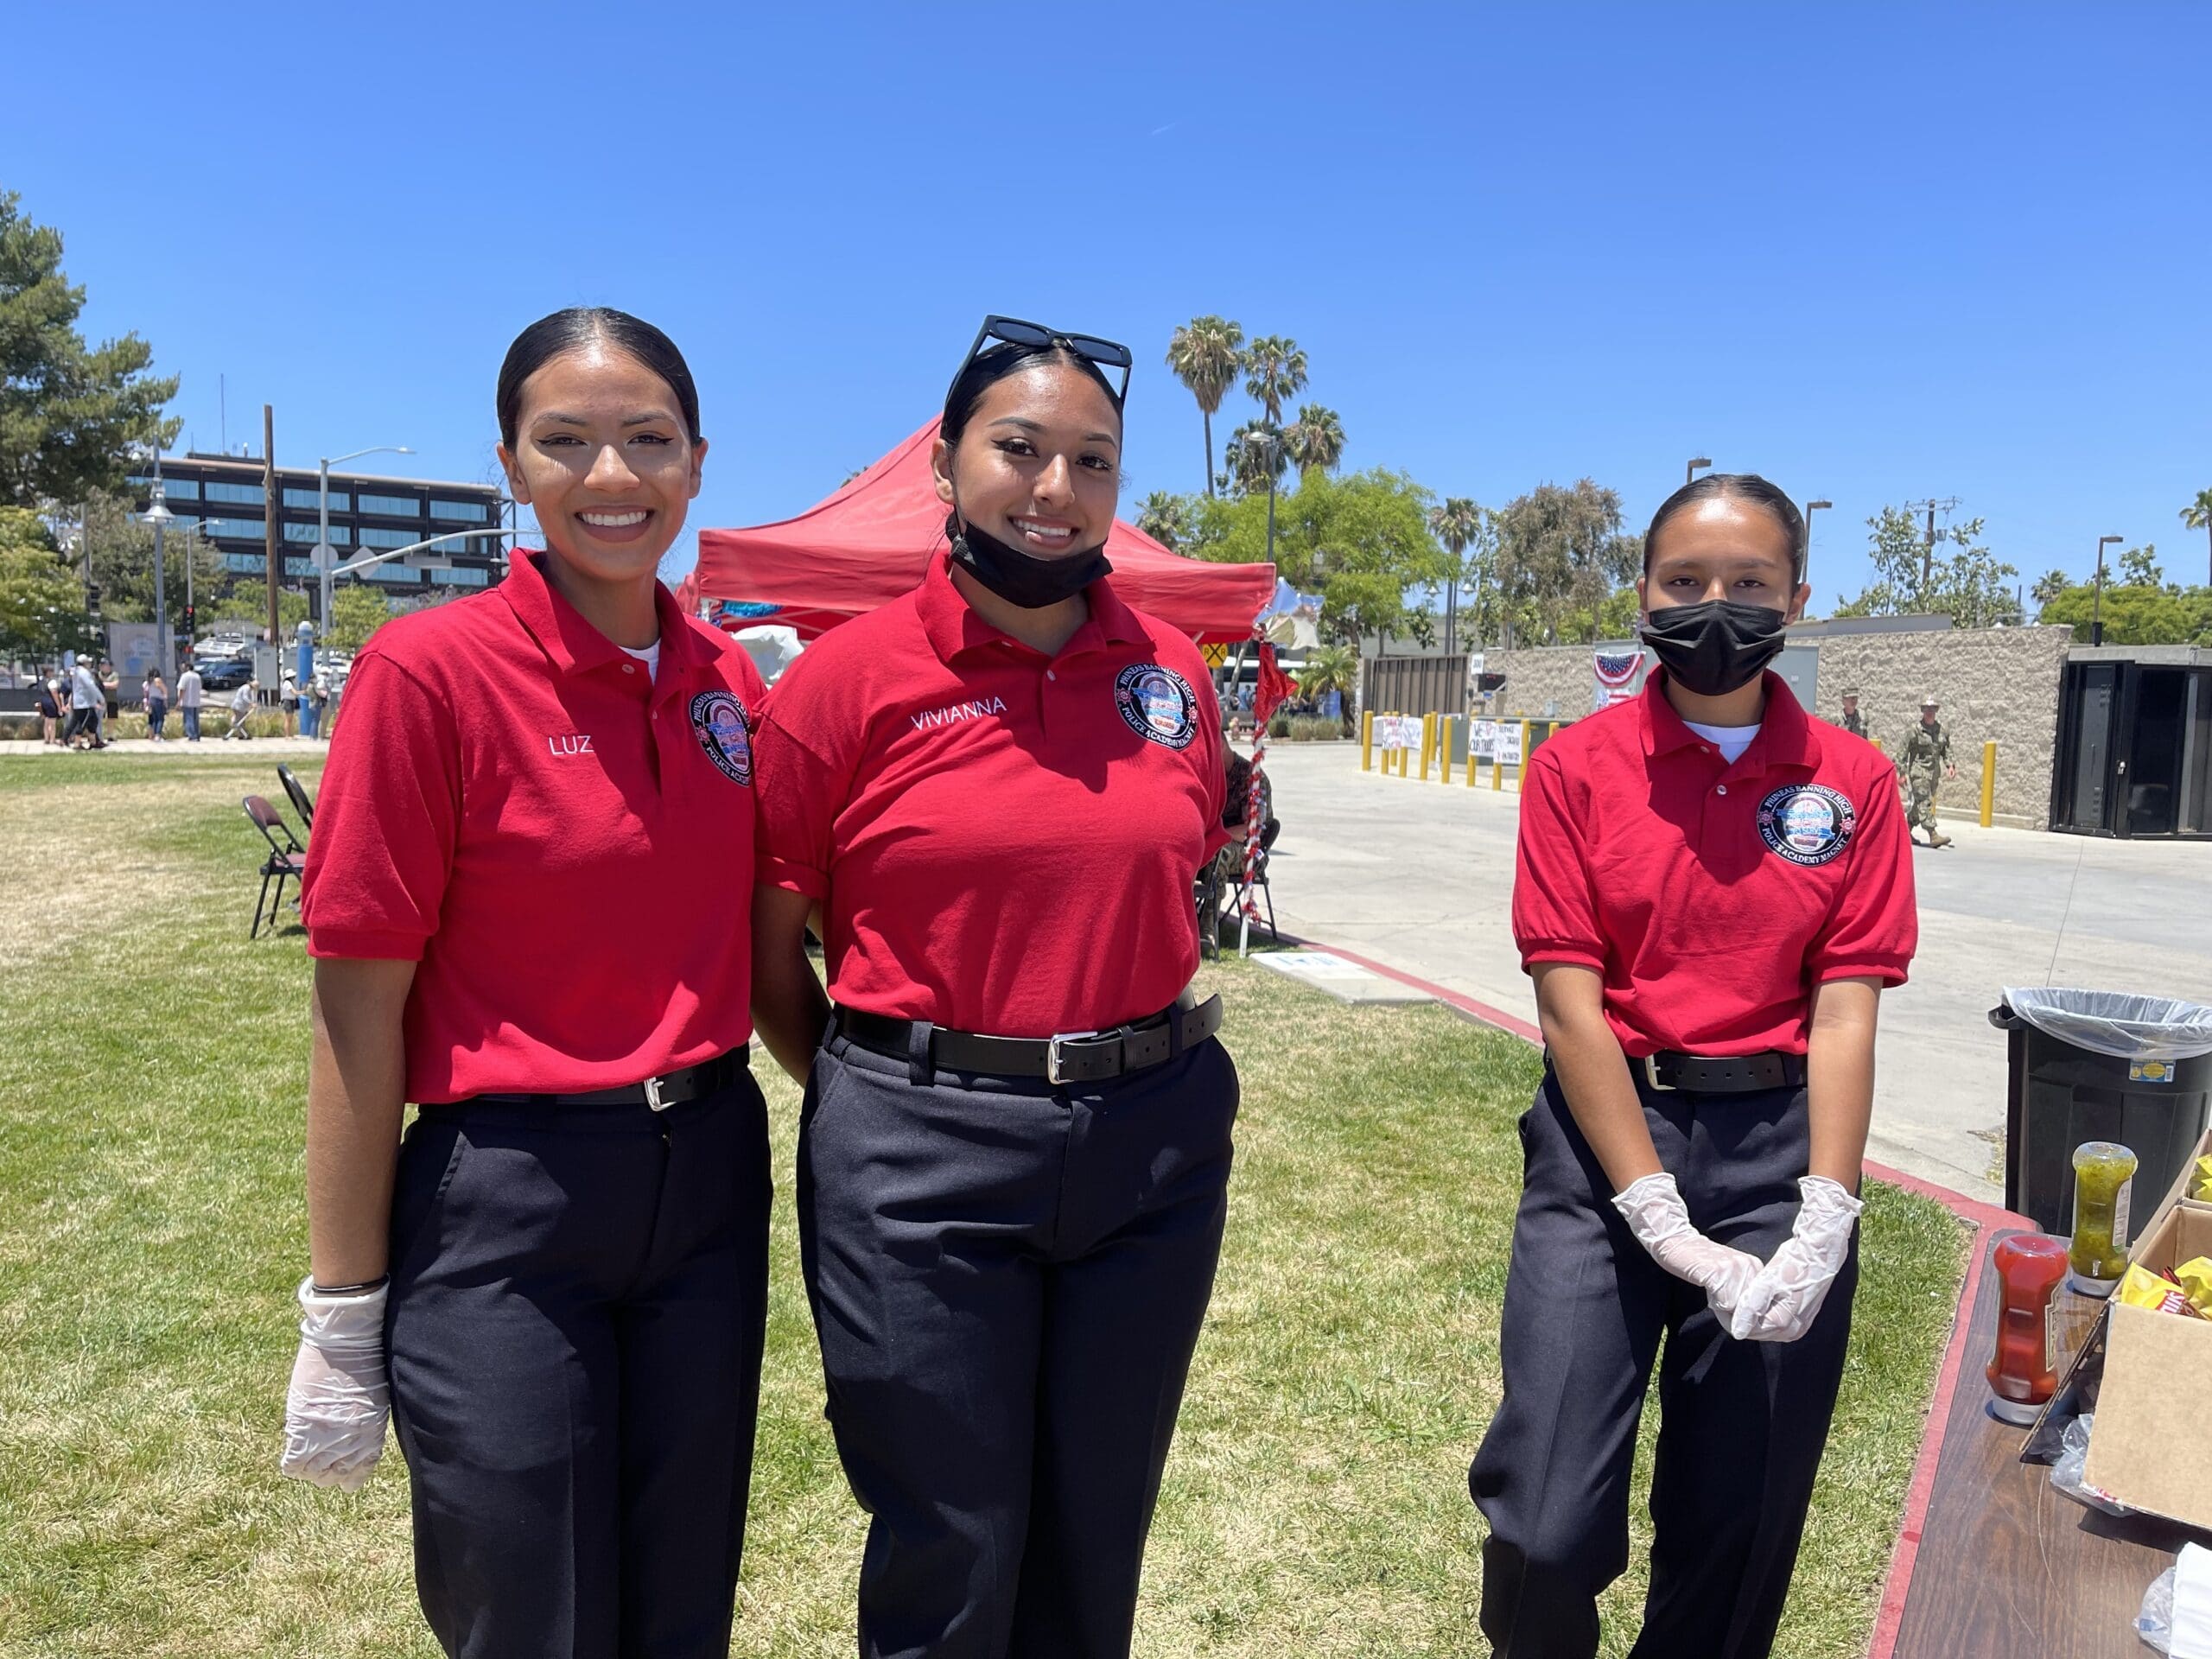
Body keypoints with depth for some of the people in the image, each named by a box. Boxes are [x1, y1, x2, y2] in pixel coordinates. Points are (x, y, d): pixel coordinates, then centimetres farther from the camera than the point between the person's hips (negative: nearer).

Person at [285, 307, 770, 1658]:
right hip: (505, 1211, -4)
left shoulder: (731, 680, 2)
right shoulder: (432, 669, -13)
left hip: (711, 1185, 5)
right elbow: (362, 1007, -11)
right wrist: (343, 1317, -7)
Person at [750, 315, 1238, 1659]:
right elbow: (769, 945, -1)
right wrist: (877, 1098, 3)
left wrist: (1144, 1052, 9)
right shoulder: (849, 676, -8)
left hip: (1153, 1146, 3)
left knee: (1098, 1534, 19)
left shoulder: (1174, 673, 2)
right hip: (923, 1159, -3)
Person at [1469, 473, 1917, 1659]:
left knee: (1742, 1514, 13)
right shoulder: (1576, 768, -3)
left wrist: (1823, 1224, -12)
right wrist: (1663, 1224, -14)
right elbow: (1570, 1003, -8)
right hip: (1605, 1132, -1)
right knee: (1550, 1522, -4)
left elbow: (1846, 1012, -2)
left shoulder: (1852, 783, 2)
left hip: (1780, 1145, 2)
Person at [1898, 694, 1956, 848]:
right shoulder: (1915, 730, -10)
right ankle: (1933, 835, -17)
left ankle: (1906, 830, 28)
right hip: (1918, 770, -6)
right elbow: (1902, 750, -8)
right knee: (1925, 802, -12)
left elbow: (1946, 749, 19)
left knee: (1921, 803, 13)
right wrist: (1902, 772, -10)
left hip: (1934, 771, 6)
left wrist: (1950, 765, 6)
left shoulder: (1941, 729, 7)